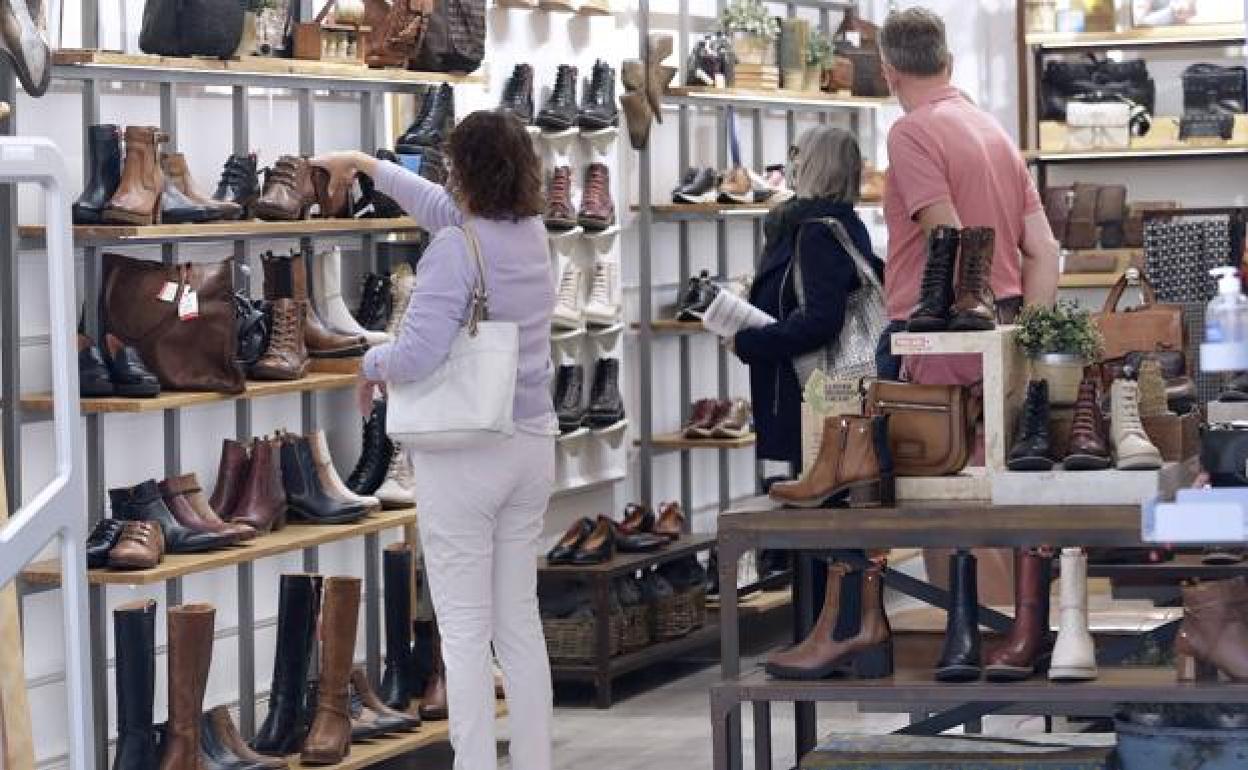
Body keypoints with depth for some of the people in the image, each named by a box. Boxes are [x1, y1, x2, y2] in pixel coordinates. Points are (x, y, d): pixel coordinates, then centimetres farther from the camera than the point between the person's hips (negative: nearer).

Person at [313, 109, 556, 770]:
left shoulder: (455, 249, -18)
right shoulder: (532, 232, 5)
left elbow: (418, 355, -24)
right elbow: (443, 206, 22)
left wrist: (373, 362, -2)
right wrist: (368, 166, 33)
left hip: (463, 457, -7)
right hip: (531, 447, 7)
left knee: (465, 629, -2)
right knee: (520, 621, 14)